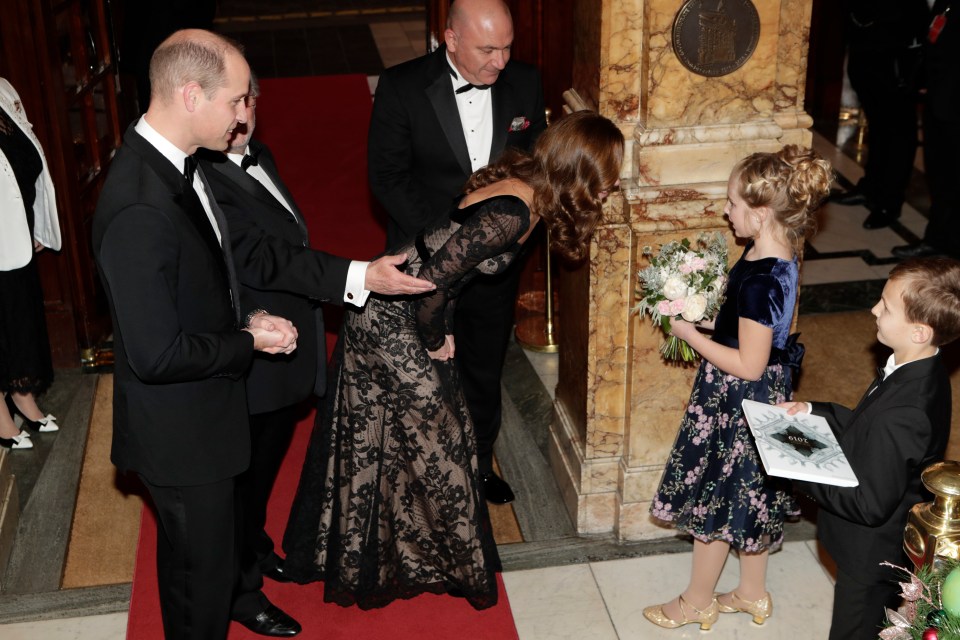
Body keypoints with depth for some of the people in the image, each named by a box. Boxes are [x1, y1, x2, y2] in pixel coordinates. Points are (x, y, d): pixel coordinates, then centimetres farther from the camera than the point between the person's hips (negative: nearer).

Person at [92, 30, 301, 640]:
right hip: (180, 430, -9)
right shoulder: (138, 210, -34)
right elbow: (157, 356, -30)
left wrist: (246, 318, -3)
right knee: (202, 566, 13)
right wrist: (250, 341, -18)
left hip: (205, 408, 9)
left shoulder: (178, 165, -2)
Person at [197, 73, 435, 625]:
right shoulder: (202, 180, -27)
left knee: (266, 465, 28)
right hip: (253, 367, -9)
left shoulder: (259, 157, 5)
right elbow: (263, 258, -34)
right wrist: (360, 277, -41)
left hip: (286, 359, 9)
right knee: (244, 476, 10)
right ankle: (240, 590, 31)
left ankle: (255, 552, 51)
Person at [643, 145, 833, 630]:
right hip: (759, 400, 9)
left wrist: (691, 335, -18)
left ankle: (697, 602, 29)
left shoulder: (760, 280, -31)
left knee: (712, 500, 10)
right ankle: (752, 593, 40)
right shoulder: (780, 255, -2)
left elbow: (749, 366, -26)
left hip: (736, 402, -9)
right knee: (747, 498, 23)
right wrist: (708, 317, 4)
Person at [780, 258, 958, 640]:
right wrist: (813, 411, -1)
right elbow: (868, 428, 6)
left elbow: (870, 504, -31)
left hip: (872, 556, -8)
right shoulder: (921, 374, -11)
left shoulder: (901, 414, -41)